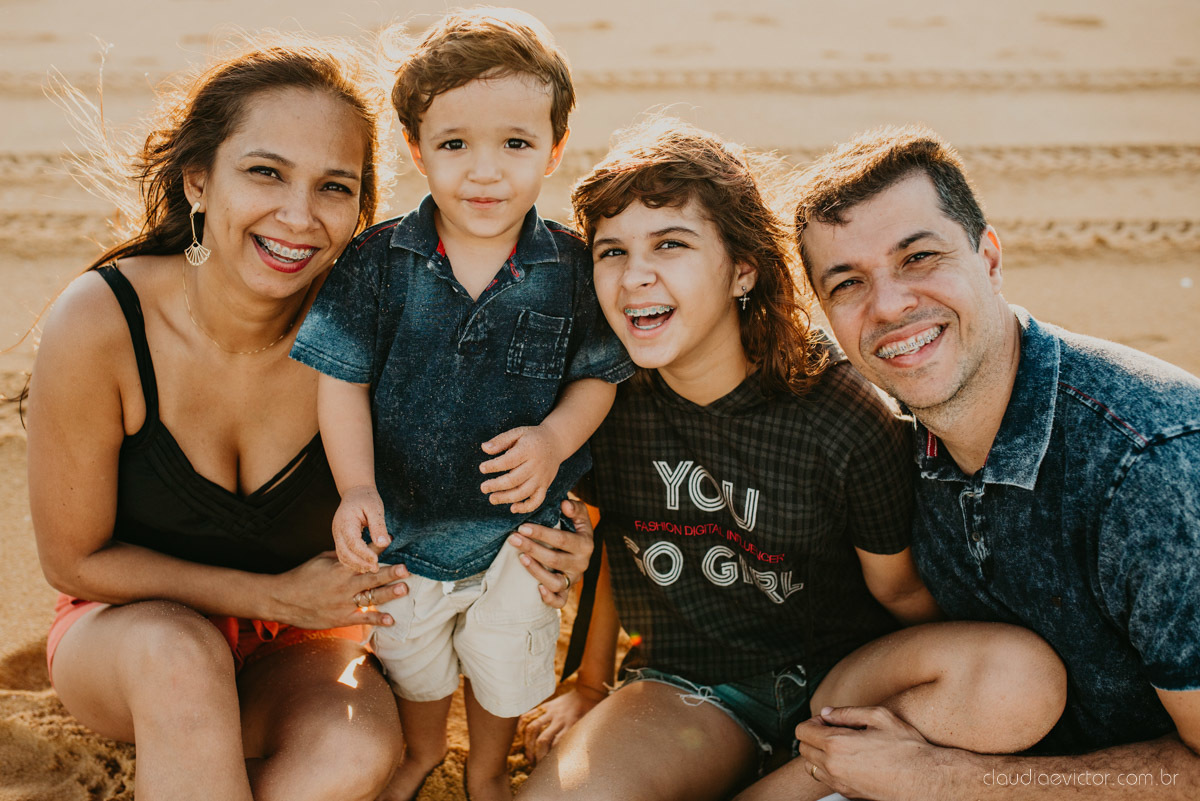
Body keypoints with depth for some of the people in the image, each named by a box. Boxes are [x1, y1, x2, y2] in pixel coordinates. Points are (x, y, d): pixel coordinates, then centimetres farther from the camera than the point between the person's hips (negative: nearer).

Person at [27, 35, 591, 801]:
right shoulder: (101, 324, -23)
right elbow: (75, 558, -12)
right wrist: (275, 597, -19)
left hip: (294, 649, 1)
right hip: (128, 629, -1)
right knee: (179, 654, -36)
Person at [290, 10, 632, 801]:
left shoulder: (571, 267, -15)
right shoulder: (377, 261, -15)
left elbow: (600, 374, -6)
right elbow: (343, 379, -11)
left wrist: (554, 440, -25)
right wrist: (356, 488, -22)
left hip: (516, 522, 0)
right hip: (402, 519, 1)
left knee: (507, 670, 22)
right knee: (411, 665, 25)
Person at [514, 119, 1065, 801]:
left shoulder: (848, 421, -19)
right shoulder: (608, 397, -7)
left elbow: (900, 590, -3)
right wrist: (589, 684, 18)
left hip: (836, 675, 0)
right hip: (685, 685, 1)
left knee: (1027, 675, -30)